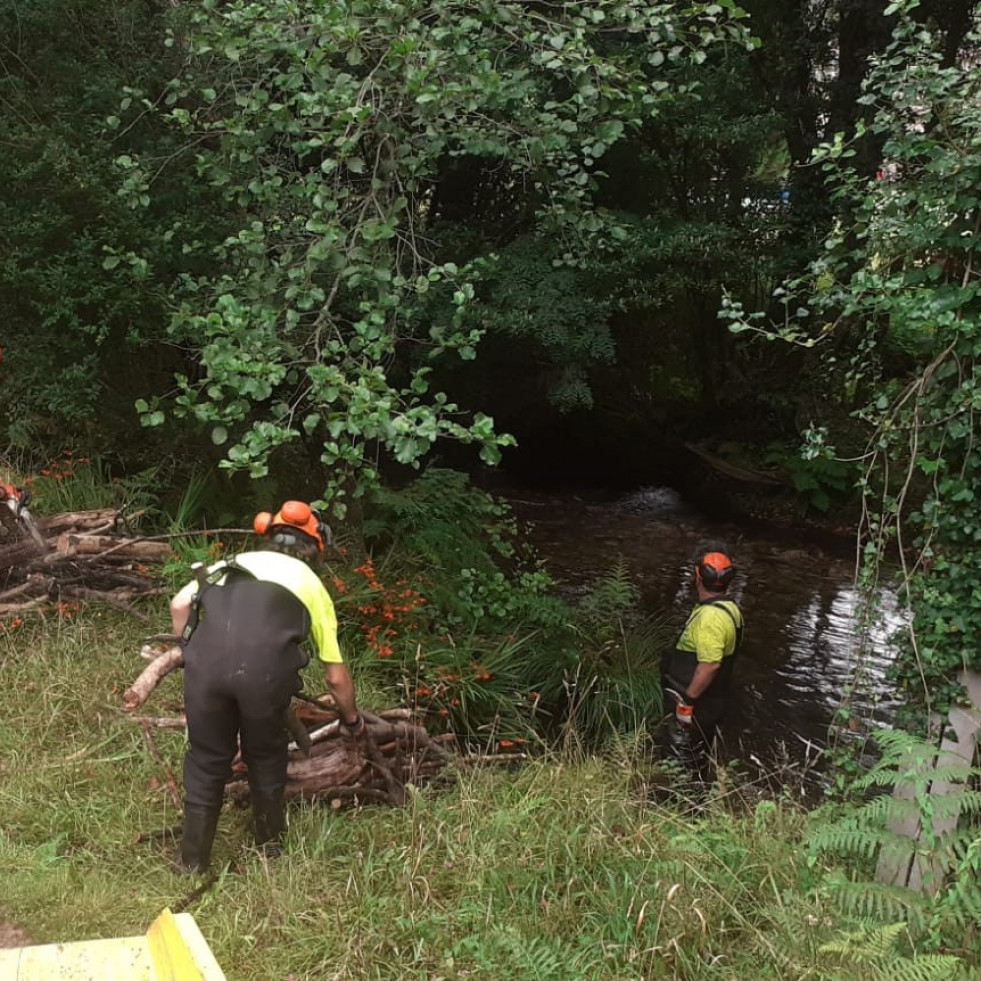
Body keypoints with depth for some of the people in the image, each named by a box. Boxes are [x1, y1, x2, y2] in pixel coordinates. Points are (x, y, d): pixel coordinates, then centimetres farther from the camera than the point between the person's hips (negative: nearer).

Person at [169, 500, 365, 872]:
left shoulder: (233, 562, 34)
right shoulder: (311, 583, 28)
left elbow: (180, 605, 18)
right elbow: (336, 676, 31)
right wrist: (352, 718, 48)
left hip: (207, 661, 1)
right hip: (264, 668, -1)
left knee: (206, 760, 22)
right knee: (266, 757, 26)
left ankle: (193, 860, 32)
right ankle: (271, 845, 41)